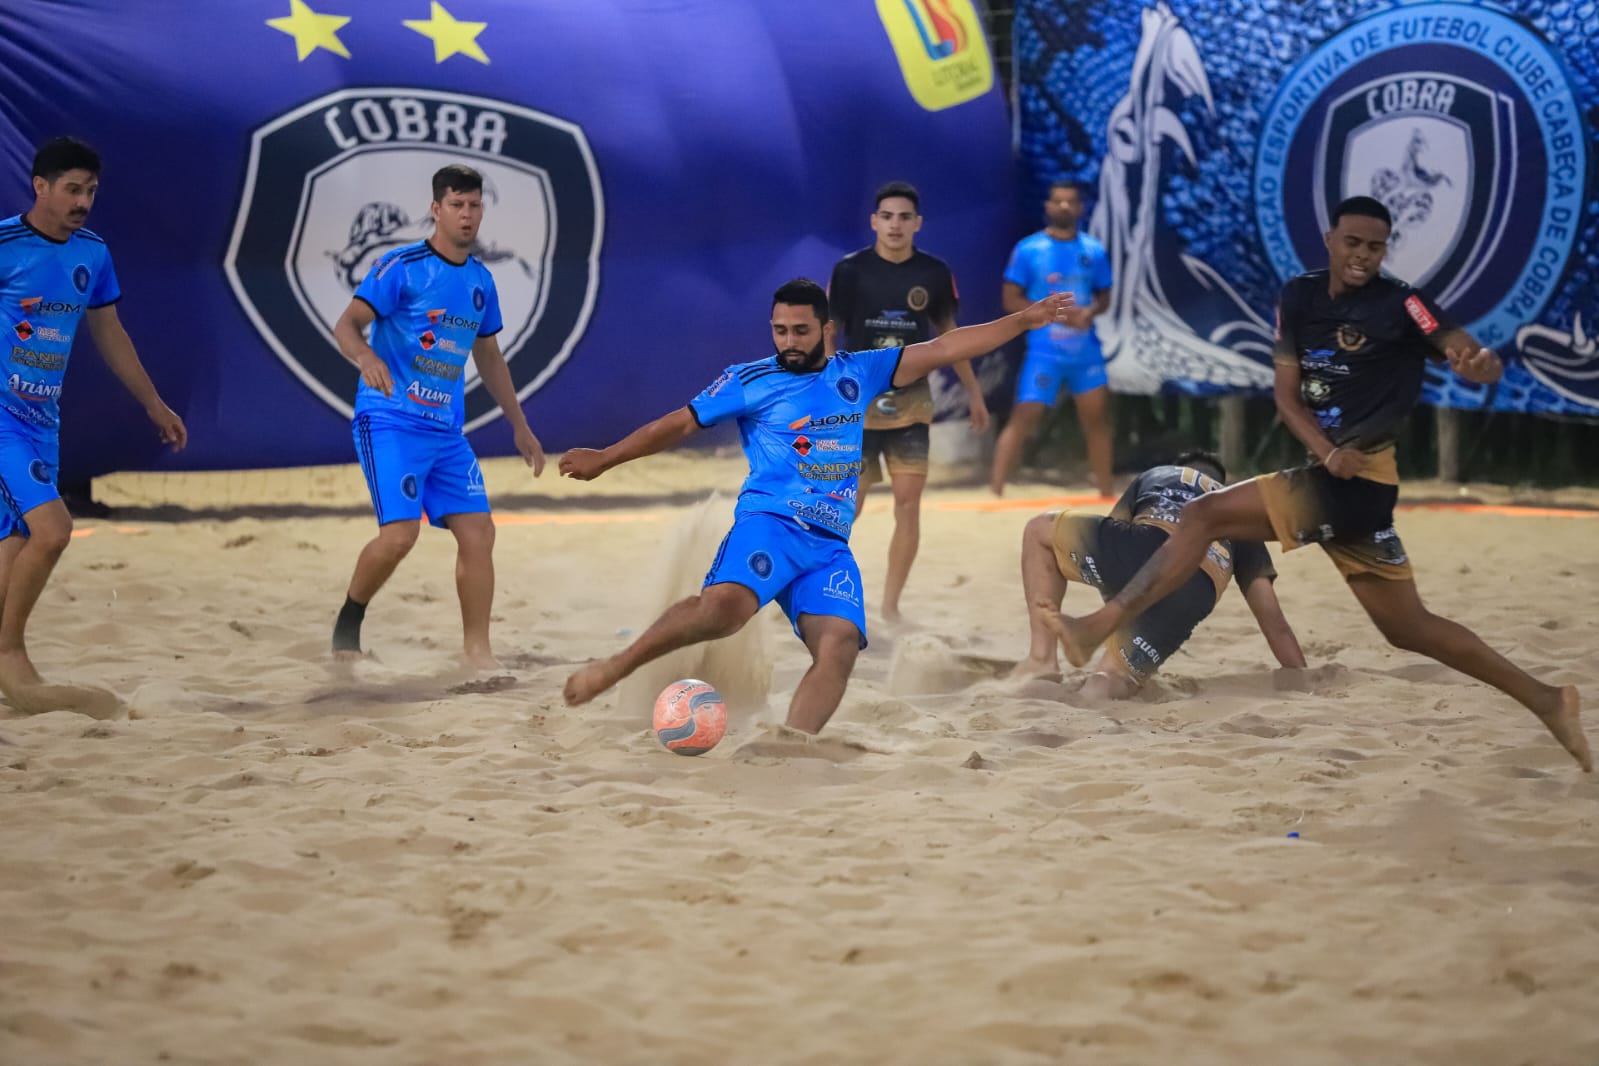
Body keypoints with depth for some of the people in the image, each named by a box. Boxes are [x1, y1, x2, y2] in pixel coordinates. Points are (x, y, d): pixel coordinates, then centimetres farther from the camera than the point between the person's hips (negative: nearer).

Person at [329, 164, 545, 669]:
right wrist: (366, 357, -33)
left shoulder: (480, 280, 12)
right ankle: (348, 621, 6)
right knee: (399, 533, -18)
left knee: (477, 531, -3)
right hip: (390, 420, -6)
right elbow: (345, 325, -10)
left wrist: (519, 426, 24)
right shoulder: (402, 266, -7)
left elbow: (489, 357, 24)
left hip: (447, 429, 6)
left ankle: (477, 651, 4)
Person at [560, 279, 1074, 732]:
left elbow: (943, 349, 16)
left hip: (830, 546, 4)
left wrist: (1026, 319, 15)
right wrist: (605, 458, 10)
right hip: (770, 523, -4)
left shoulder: (858, 373, 16)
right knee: (728, 604, -34)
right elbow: (681, 424, 13)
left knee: (840, 645, -21)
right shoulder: (749, 380, 7)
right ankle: (613, 666, -22)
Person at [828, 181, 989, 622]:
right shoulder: (850, 270, -7)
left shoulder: (934, 273, -1)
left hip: (912, 402, 2)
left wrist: (973, 391, 14)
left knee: (909, 502, -6)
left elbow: (948, 333, 12)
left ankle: (891, 606, 3)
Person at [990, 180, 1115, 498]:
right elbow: (1012, 300, -6)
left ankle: (1106, 494, 22)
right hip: (1044, 352, -4)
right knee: (1024, 418, -10)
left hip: (1086, 351, 4)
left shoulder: (1094, 251, 5)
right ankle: (995, 492, -8)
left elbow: (1104, 297, 14)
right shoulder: (1028, 250, -6)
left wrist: (1091, 311, -10)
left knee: (1097, 418, 9)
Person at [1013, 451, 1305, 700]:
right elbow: (1275, 623, 31)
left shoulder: (1155, 475, 37)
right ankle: (1106, 680, -23)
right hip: (1195, 597, 1)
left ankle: (1043, 658, 16)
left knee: (1039, 530, 29)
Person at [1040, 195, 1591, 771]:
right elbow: (1287, 395, 6)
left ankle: (1098, 627, -15)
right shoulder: (1299, 296, 8)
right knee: (1408, 627, 13)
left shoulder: (1401, 303, -9)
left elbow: (1467, 353, -19)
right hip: (1330, 477, 8)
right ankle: (1546, 701, 19)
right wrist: (1327, 451, -11)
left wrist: (1481, 361, -43)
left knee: (1203, 514, -11)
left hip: (1356, 482, -8)